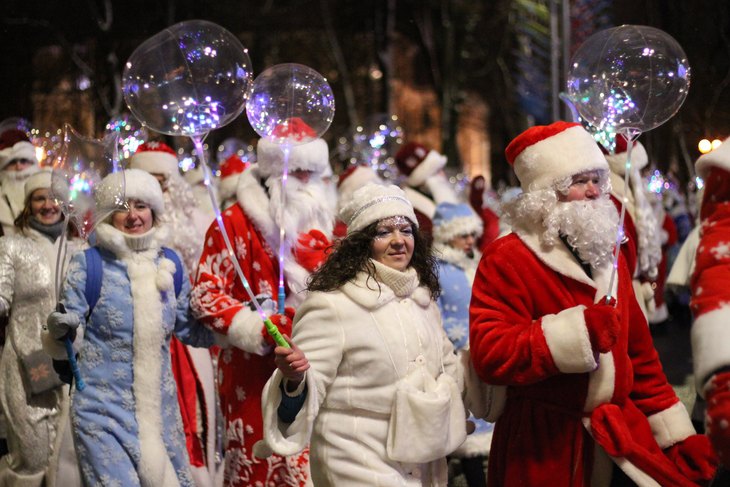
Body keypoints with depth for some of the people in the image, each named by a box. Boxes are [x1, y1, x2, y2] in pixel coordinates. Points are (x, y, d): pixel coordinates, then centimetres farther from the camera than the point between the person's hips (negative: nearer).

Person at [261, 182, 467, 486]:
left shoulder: (423, 298, 9)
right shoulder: (331, 305, -14)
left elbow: (446, 364, 23)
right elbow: (311, 385, -17)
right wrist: (295, 378, -36)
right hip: (357, 460, -7)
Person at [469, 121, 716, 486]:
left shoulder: (609, 256, 14)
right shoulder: (506, 260, -10)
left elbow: (639, 353, 17)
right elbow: (489, 355, -21)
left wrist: (677, 432, 12)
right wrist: (576, 330, -26)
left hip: (624, 438, 6)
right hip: (546, 445, -6)